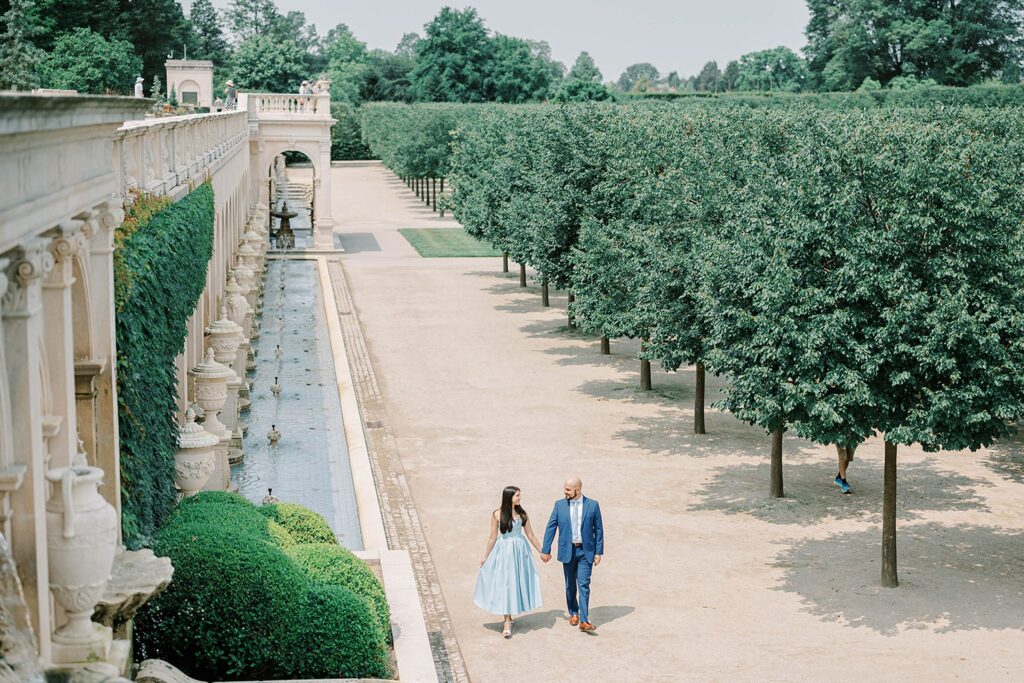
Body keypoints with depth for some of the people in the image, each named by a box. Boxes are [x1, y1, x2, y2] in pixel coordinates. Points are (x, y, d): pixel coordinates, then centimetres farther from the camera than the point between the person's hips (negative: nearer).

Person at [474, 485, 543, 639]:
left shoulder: (522, 514, 0)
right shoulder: (497, 515, -7)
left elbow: (530, 535, 7)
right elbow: (492, 537, 1)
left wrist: (542, 551, 9)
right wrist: (485, 556, 5)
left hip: (520, 551, 3)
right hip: (503, 551, -3)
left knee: (517, 582, 7)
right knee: (504, 584, -2)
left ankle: (508, 616, 23)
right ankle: (507, 622, 1)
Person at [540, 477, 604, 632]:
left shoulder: (592, 505, -4)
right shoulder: (559, 505, 0)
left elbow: (598, 529, 1)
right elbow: (551, 527, 2)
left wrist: (599, 552, -2)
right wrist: (545, 550, 1)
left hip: (586, 551, -2)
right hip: (568, 550, 2)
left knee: (583, 584, -10)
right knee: (570, 585, 12)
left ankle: (584, 620, -12)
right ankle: (573, 613, 31)